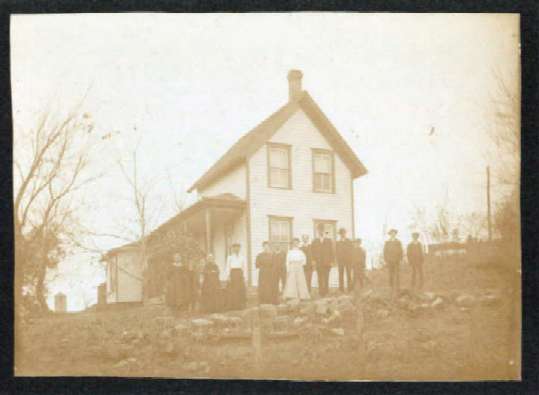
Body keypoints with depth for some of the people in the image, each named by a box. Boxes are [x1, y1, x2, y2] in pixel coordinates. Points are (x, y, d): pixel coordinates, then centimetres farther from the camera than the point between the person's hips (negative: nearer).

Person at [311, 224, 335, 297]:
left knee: (326, 278, -3)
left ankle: (325, 291, 1)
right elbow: (312, 251, 6)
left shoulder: (329, 241, 8)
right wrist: (313, 260, -5)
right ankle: (321, 292, -1)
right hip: (318, 263, 0)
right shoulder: (315, 241, 9)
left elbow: (332, 251, 5)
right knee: (320, 279, -2)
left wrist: (331, 261, -2)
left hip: (327, 263, 0)